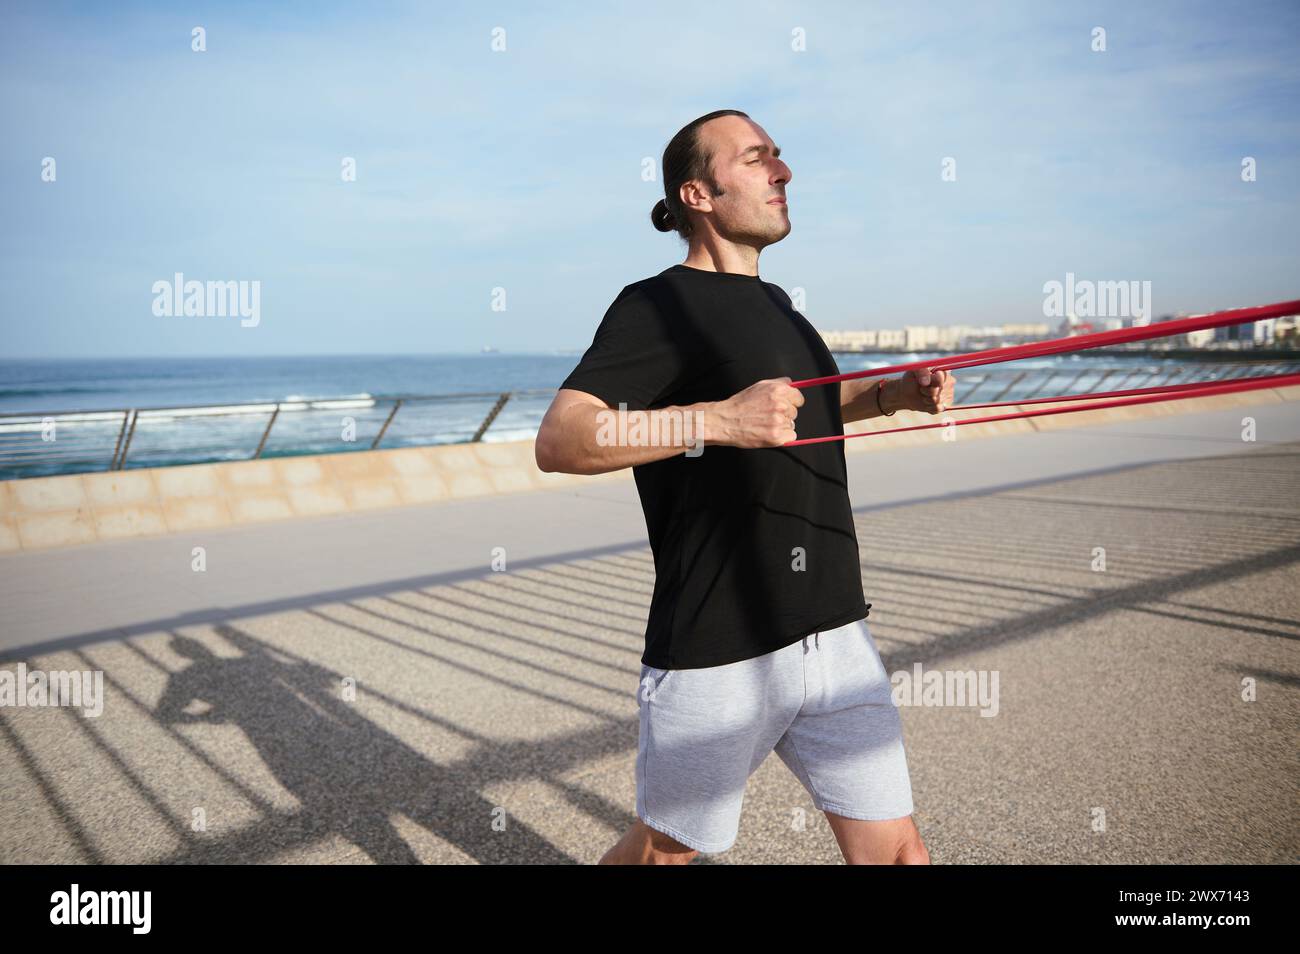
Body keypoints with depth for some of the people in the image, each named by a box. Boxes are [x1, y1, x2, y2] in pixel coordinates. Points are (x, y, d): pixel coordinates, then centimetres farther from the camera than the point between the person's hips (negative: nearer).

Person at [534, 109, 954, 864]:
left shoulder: (774, 304, 16)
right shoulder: (657, 306, -9)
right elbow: (558, 441, -21)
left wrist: (896, 394, 15)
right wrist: (716, 420, -32)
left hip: (836, 634, 7)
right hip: (716, 654, -7)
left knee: (896, 851, 9)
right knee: (662, 853, 12)